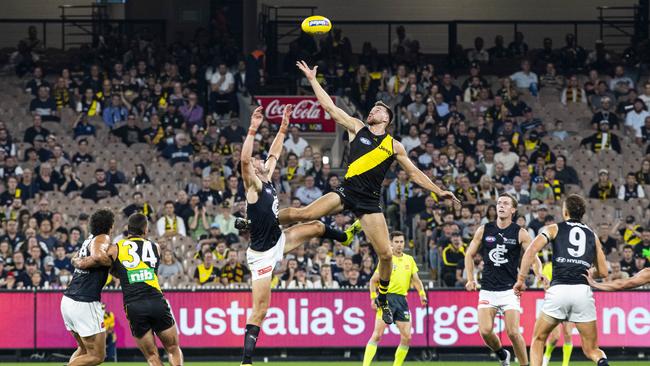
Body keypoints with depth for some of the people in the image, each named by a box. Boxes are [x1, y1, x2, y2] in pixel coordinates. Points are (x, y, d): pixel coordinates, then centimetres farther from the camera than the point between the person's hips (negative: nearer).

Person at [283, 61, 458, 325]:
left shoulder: (394, 146, 12)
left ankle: (382, 299, 14)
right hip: (347, 191, -1)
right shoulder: (357, 129, 11)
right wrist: (312, 80, 10)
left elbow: (414, 173, 18)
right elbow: (330, 107, 10)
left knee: (386, 254, -8)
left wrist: (438, 192, 12)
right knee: (303, 214, -21)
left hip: (370, 202, 1)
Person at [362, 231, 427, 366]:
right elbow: (373, 280, 3)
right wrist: (373, 298, -8)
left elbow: (416, 280, 15)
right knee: (377, 334, -14)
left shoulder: (409, 260, 13)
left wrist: (422, 294, -2)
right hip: (387, 298, -5)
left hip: (402, 299, 5)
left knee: (406, 337, -1)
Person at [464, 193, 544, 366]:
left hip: (509, 289, -2)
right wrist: (470, 279, 7)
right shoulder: (484, 230, 5)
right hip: (487, 290, 2)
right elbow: (469, 254, 16)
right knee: (485, 331, -10)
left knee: (513, 332, -13)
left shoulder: (520, 233, -2)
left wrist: (539, 274, -26)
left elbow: (533, 257, -5)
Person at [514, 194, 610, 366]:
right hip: (583, 291, 2)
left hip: (558, 289, -2)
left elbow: (531, 251, -4)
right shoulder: (592, 235, 20)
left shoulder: (554, 229, 13)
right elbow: (603, 272, 18)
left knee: (538, 339, 20)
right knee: (591, 349, 9)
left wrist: (521, 279, 0)